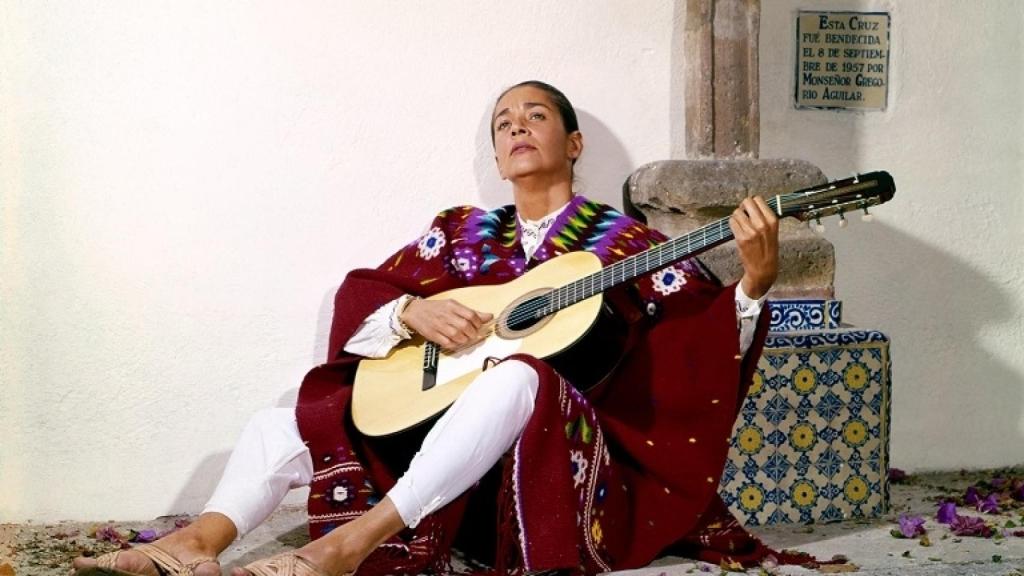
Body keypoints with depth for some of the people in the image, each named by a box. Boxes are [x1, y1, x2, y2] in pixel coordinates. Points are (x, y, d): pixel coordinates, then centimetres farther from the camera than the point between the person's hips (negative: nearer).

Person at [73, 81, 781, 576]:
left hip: (565, 457, -4)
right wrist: (411, 312, -12)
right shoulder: (462, 232, 15)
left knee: (519, 376, -36)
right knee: (289, 421, -9)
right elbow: (358, 297, 9)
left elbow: (707, 340, -6)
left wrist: (754, 285, -26)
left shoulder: (622, 240, 4)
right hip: (435, 424, 5)